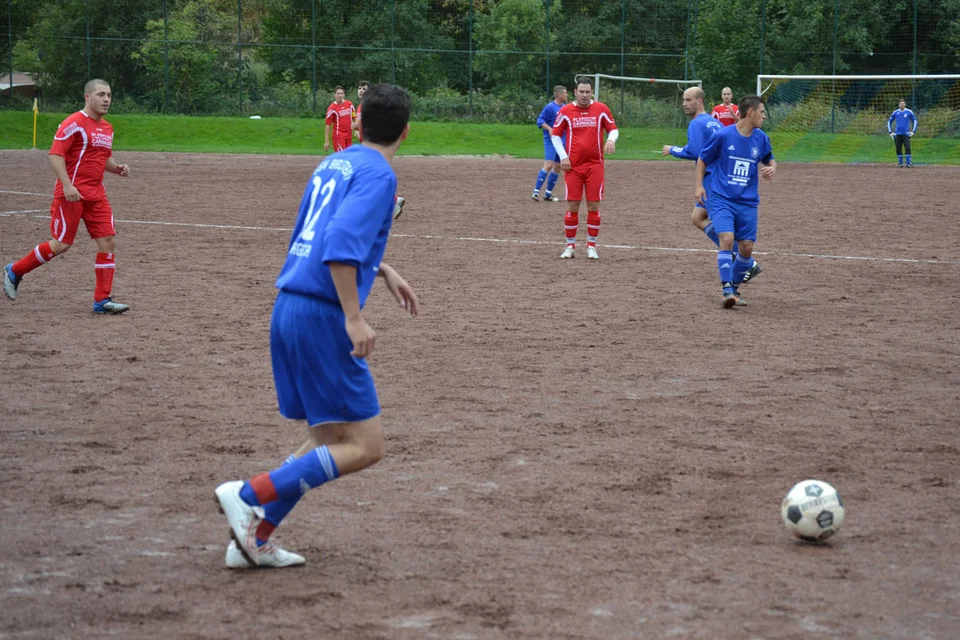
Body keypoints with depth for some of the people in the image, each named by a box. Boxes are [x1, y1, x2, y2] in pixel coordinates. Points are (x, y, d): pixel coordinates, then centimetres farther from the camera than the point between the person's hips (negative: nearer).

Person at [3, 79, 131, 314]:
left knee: (108, 242, -2)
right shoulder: (74, 123, -11)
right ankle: (14, 271, 15)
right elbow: (55, 154, -17)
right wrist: (67, 185, -26)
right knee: (61, 244, -6)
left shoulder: (107, 128, 14)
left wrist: (118, 168, 4)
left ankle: (102, 300, 2)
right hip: (71, 193, -7)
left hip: (96, 195, 7)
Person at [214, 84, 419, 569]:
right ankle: (248, 495, -9)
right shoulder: (378, 174, -9)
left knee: (328, 439, 18)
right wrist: (354, 317, -22)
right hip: (322, 315, -9)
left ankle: (253, 540, 14)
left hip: (288, 309, 9)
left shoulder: (333, 164, 17)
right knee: (365, 447, -3)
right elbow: (340, 244, -22)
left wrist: (383, 271, 33)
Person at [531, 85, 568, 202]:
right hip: (551, 140, -8)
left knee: (558, 167, 9)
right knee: (549, 165, -19)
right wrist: (550, 129, -24)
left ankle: (548, 194, 17)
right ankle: (536, 191, -17)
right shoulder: (550, 107, -10)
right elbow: (540, 120, -12)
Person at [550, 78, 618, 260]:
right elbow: (555, 134, 8)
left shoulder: (601, 109, 2)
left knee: (594, 206, 0)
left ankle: (591, 246, 10)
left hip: (595, 165, 0)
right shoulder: (566, 111, 1)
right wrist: (563, 156, -4)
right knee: (572, 206, -1)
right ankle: (570, 246, 8)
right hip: (573, 166, 0)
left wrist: (611, 139, -14)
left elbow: (613, 129, 9)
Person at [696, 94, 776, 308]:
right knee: (727, 239, -22)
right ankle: (727, 290, -19)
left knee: (747, 248, 1)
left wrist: (771, 169, -2)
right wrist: (699, 186, -5)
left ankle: (735, 286, 24)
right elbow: (702, 160, 4)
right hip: (721, 200, -4)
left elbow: (769, 160, 21)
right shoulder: (723, 135, -9)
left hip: (748, 202, 4)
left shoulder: (761, 138, 3)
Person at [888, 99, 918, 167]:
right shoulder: (895, 112, 8)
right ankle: (900, 163, 12)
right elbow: (889, 122, 16)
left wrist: (913, 131, 1)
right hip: (897, 134, 2)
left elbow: (914, 121, 10)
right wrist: (890, 132, 7)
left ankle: (909, 163, -10)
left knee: (907, 148, -12)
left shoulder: (909, 112, 2)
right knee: (898, 148, 2)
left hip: (906, 133, -2)